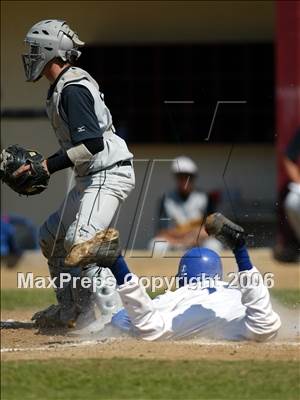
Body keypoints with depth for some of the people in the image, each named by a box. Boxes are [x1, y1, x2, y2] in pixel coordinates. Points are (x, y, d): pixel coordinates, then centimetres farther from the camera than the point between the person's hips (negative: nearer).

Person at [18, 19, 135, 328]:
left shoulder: (73, 90, -18)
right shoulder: (63, 87, 14)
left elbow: (92, 143, -25)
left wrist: (48, 165, -23)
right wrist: (42, 164, 14)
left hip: (108, 174, -11)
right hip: (91, 177, 11)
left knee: (80, 241, -23)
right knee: (52, 236, 17)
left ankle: (114, 314, -20)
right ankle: (71, 311, 21)